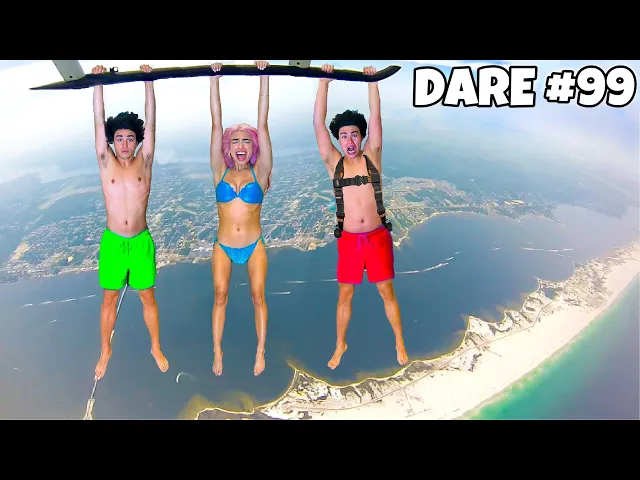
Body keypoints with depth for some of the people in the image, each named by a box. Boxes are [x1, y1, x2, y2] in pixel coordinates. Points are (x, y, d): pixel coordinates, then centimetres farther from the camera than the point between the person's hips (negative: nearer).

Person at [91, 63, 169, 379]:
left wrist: (148, 82, -14)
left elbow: (150, 122, -9)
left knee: (147, 297, 11)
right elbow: (99, 122, -7)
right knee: (110, 298, 14)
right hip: (112, 242, 1)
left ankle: (156, 348, 29)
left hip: (141, 242, 0)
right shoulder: (106, 163, -2)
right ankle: (105, 351, 32)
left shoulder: (144, 163, -3)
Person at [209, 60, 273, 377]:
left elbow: (263, 124, -9)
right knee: (220, 296, 2)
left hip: (254, 245, -1)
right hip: (223, 246, 1)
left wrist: (264, 77, -11)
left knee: (258, 296, 2)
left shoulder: (259, 172, -4)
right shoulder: (220, 172, -2)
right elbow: (216, 123, -5)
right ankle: (217, 351, 15)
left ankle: (260, 351, 16)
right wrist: (215, 78, -7)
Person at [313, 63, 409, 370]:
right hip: (349, 239, 1)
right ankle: (340, 345, 29)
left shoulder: (371, 157, 1)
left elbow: (376, 118, -5)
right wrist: (324, 82, -8)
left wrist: (372, 80, -7)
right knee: (345, 295, 11)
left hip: (378, 236, 0)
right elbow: (318, 123, -5)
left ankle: (399, 342, 27)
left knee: (387, 292, 10)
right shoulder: (333, 163, 1)